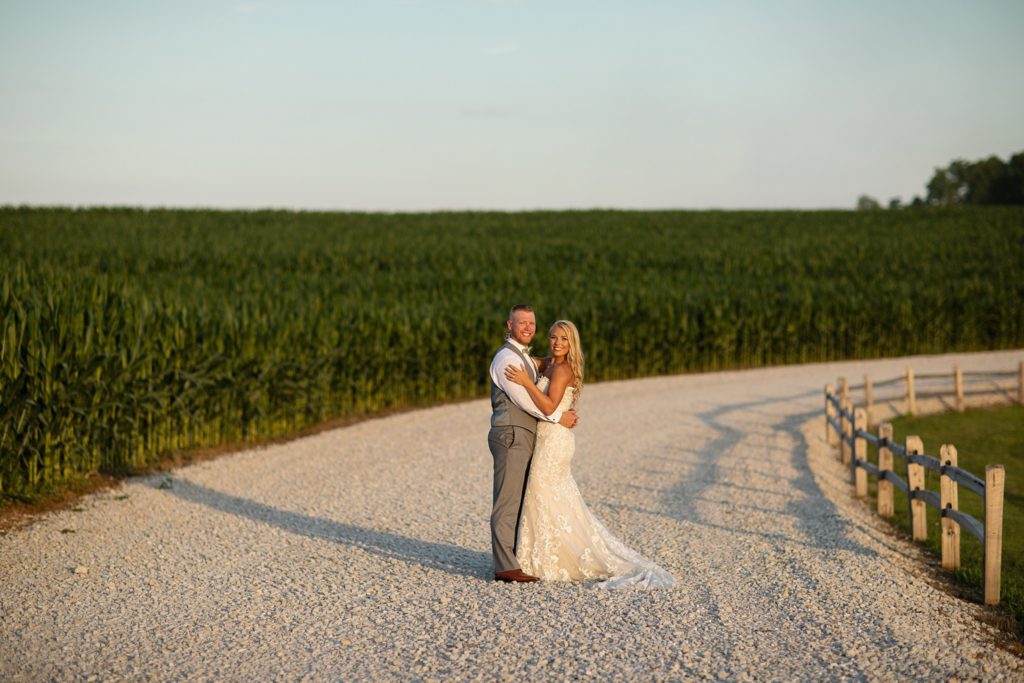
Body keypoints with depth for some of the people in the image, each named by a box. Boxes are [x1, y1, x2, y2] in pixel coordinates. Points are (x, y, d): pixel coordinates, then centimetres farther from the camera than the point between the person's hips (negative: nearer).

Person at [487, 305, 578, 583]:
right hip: (511, 436, -10)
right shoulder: (506, 357, -12)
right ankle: (505, 567, -10)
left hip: (523, 437, 10)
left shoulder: (524, 357, 21)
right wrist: (559, 417, -11)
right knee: (507, 502, -9)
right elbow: (523, 398, -17)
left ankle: (515, 558, 18)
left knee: (519, 501, 12)